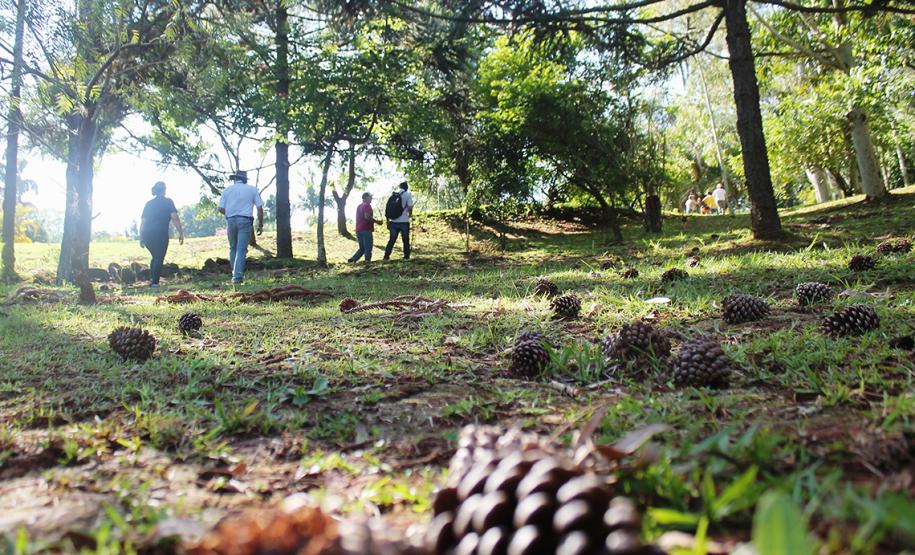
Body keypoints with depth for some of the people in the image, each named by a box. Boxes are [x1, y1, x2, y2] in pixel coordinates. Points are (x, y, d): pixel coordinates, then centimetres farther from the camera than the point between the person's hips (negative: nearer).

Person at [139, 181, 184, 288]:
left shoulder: (148, 204, 17)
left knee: (155, 257, 22)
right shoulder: (167, 202, 3)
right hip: (160, 234, -5)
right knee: (159, 258, 3)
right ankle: (155, 282, -5)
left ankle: (151, 279, 11)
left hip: (147, 235, 5)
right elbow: (175, 218, -9)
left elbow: (142, 222, 15)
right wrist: (181, 233, -8)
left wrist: (141, 238, 18)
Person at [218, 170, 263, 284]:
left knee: (233, 248, 17)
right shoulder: (253, 189, 5)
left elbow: (221, 209, 4)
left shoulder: (227, 190, 8)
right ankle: (238, 277, -9)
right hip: (245, 221, -2)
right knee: (241, 250, -3)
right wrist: (260, 224, 6)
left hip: (231, 220, 2)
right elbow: (260, 208, 0)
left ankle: (235, 274, 20)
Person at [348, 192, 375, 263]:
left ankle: (352, 259, 2)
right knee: (368, 248, -4)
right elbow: (367, 217, -21)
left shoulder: (359, 206, 21)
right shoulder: (367, 205, -6)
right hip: (366, 230, -8)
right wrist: (376, 221, -9)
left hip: (358, 230, 8)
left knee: (362, 248, 15)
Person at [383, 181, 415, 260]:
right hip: (404, 221, -3)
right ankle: (406, 256, 11)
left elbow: (387, 208, 8)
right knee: (406, 240, 10)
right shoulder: (407, 195, -4)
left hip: (393, 221, 4)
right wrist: (410, 215, 10)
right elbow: (410, 208, -12)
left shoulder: (392, 195, 8)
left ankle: (386, 256, 8)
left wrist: (388, 220, 15)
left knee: (392, 239, 12)